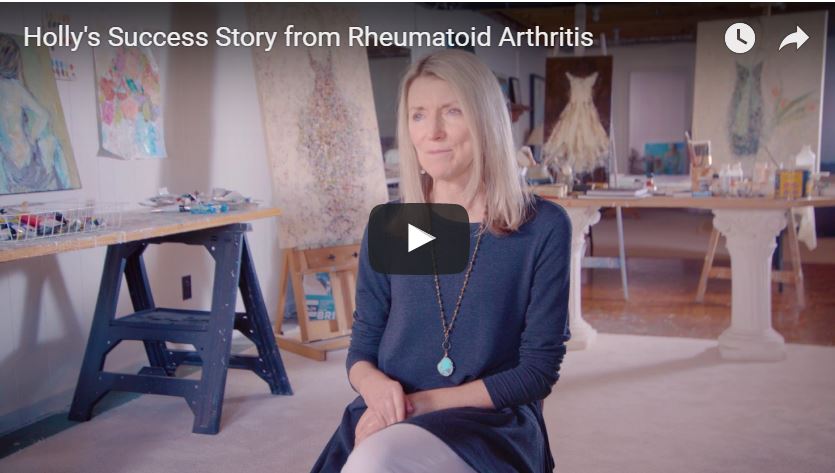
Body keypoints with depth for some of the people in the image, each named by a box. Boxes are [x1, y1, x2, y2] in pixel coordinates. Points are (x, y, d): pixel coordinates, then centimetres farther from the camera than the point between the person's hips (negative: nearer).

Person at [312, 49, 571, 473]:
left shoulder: (543, 227, -4)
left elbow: (539, 369, -5)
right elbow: (362, 347, 10)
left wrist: (425, 402, -15)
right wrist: (373, 384, -14)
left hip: (491, 422, -3)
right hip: (389, 421, 3)